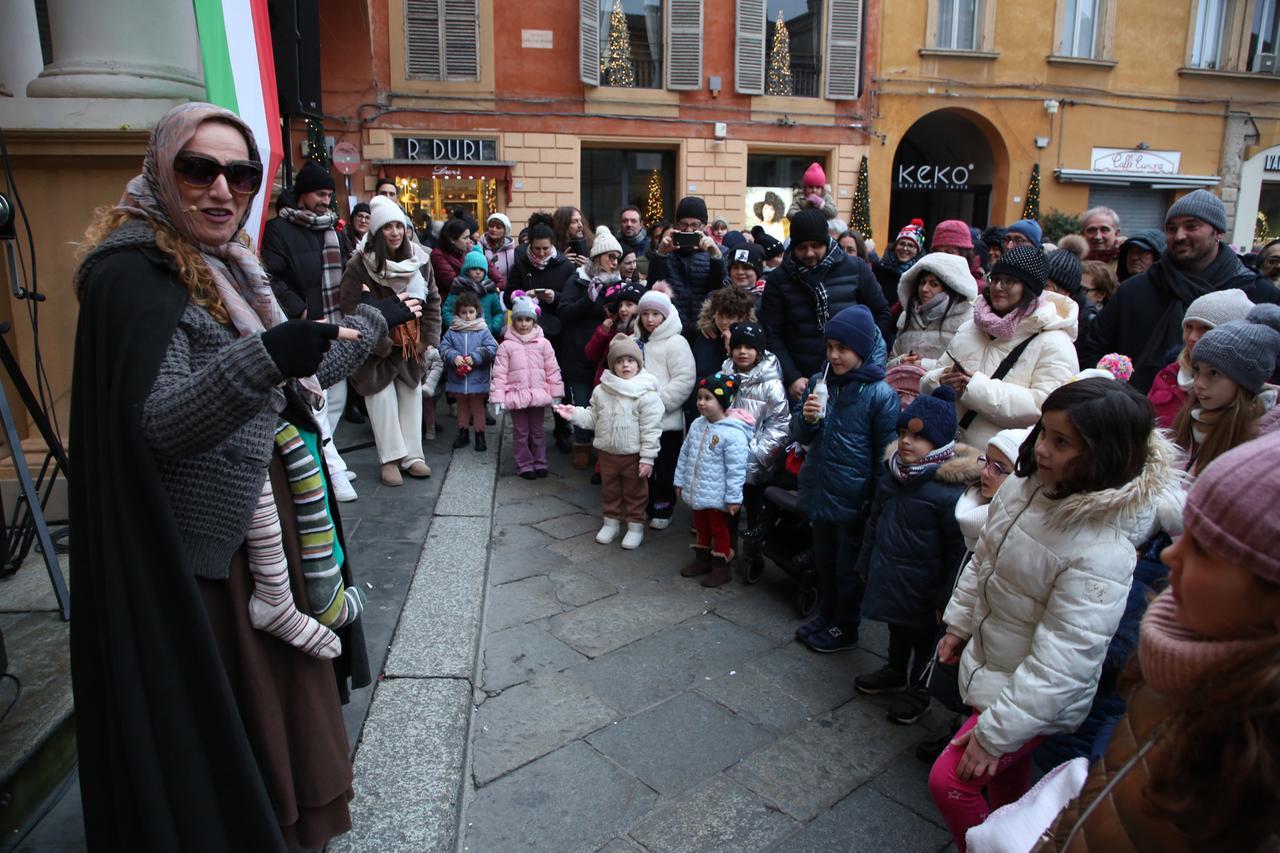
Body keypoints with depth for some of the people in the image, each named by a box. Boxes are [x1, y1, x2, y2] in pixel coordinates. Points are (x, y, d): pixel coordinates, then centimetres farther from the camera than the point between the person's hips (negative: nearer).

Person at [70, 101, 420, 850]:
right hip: (206, 552, -9)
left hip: (271, 523, 9)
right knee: (223, 717, 6)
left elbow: (298, 377, 19)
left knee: (283, 679, 22)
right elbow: (154, 424, -27)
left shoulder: (229, 268, 9)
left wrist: (377, 318, 25)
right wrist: (264, 360, -43)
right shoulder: (131, 275, -16)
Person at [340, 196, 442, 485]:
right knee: (383, 399, -4)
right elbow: (353, 310, -17)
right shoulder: (360, 265, -17)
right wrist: (381, 346, -16)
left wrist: (428, 338, -1)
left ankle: (412, 456, 16)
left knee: (412, 396, 7)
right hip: (376, 349, -4)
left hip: (411, 346, 5)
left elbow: (432, 301, 6)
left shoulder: (419, 260, -3)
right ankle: (390, 459, 6)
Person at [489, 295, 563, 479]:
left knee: (537, 431, 13)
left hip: (538, 395, 1)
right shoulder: (506, 345, -2)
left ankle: (540, 463, 24)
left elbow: (552, 370, 3)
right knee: (520, 432, 7)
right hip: (516, 396, -1)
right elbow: (499, 373, -3)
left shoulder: (543, 343, 1)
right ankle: (524, 465, 18)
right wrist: (497, 397, -8)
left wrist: (555, 394, 2)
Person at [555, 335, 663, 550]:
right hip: (607, 452, 5)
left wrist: (647, 458, -17)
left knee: (635, 492, 12)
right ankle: (611, 522, 37)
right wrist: (575, 414, -8)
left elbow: (651, 429, -16)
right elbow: (593, 417, 10)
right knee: (609, 490, 19)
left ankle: (636, 526, 27)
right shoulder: (601, 391, -1)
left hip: (633, 455, -4)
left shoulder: (646, 394, -17)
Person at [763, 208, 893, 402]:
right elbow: (772, 335, -3)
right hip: (802, 381, 0)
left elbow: (883, 315, 8)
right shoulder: (778, 279, 0)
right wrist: (791, 378, -12)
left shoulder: (856, 269, 0)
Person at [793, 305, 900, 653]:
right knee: (823, 561, 21)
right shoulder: (819, 382, -2)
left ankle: (845, 628, 31)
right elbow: (800, 437, 5)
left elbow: (887, 453, -10)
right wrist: (807, 419, -17)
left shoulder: (881, 394, -16)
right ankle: (826, 615, 40)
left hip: (853, 501, -5)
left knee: (848, 567, 13)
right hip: (819, 492, 5)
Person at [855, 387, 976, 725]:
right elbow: (874, 520, 12)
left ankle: (918, 688, 36)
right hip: (888, 577, 7)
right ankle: (896, 671, 48)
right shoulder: (892, 472, -2)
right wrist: (866, 563, 17)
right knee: (896, 627, 25)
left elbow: (958, 549, -20)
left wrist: (945, 599, -16)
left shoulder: (950, 489, -25)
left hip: (921, 587, -6)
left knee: (922, 636, 15)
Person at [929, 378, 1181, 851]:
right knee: (1006, 777, 25)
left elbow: (1059, 664, -28)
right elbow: (982, 562, 6)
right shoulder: (1024, 486, -11)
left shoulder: (1101, 556, -32)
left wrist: (996, 732, -22)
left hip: (1034, 699, -6)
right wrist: (959, 623, 15)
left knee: (948, 781, -3)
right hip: (989, 661, 7)